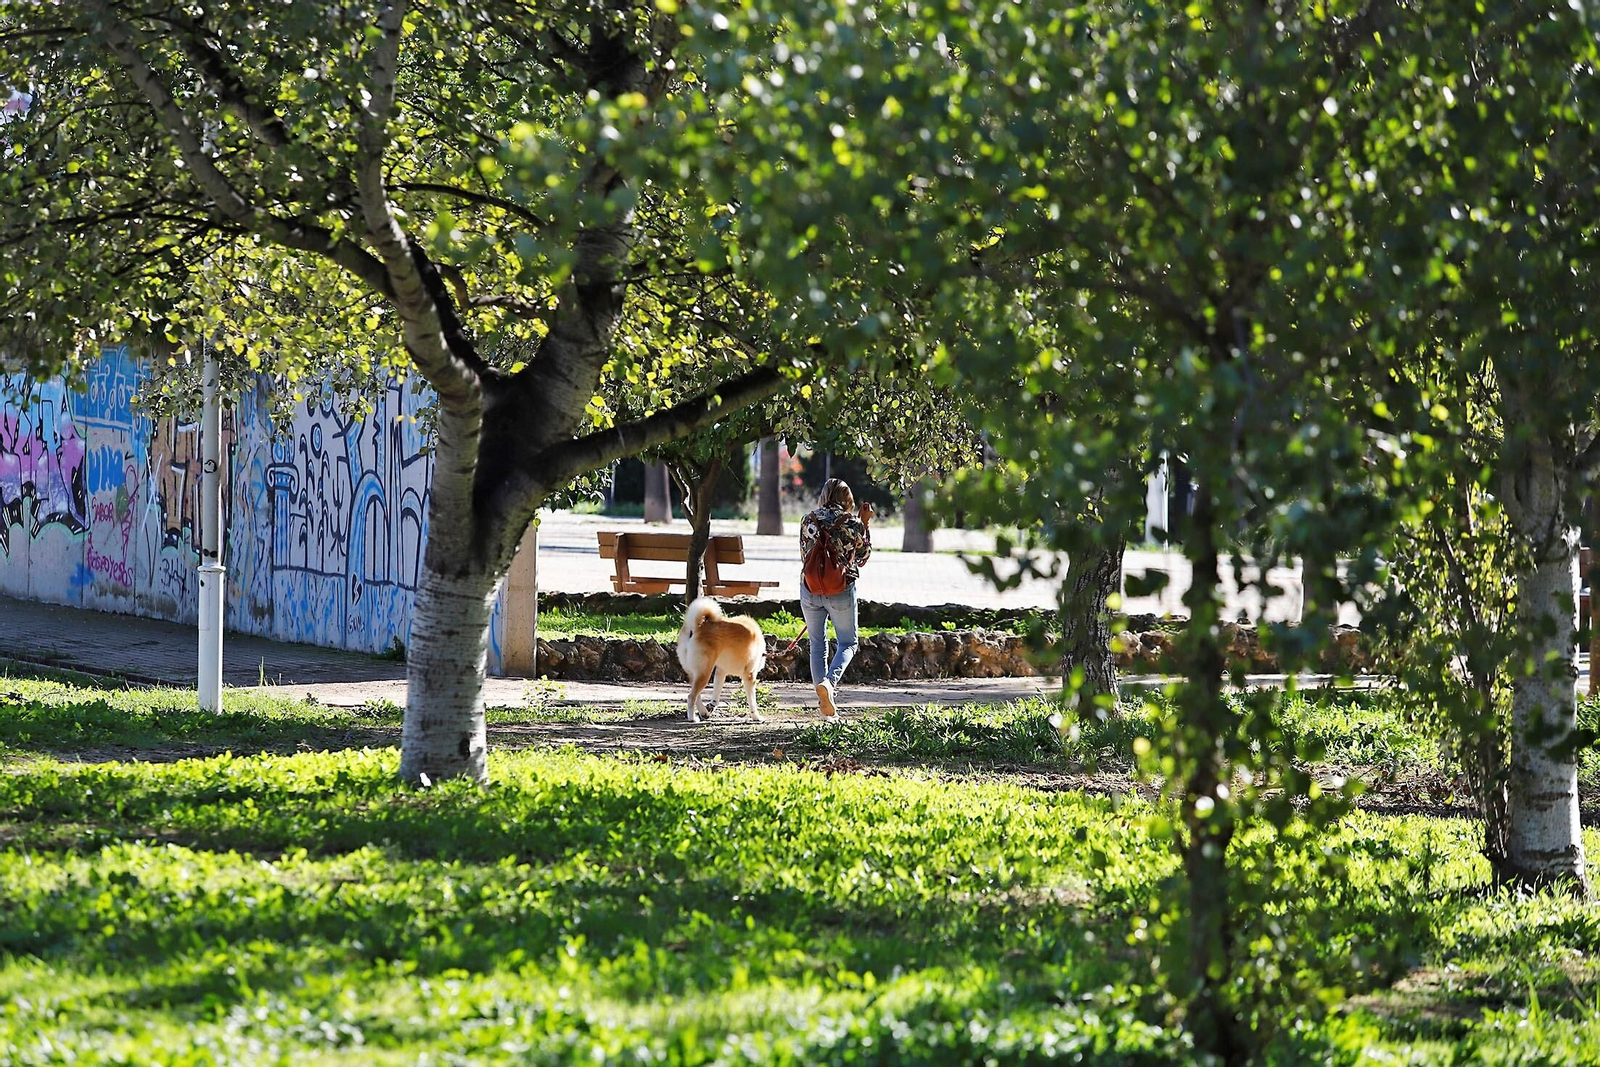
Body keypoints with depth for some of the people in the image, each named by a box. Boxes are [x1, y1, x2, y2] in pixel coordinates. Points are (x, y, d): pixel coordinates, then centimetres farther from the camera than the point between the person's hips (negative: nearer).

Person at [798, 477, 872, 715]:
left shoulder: (808, 522, -2)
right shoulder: (853, 524, -7)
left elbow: (804, 556, 8)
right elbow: (862, 557, 7)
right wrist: (865, 524, 12)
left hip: (810, 590, 2)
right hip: (842, 593, -2)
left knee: (817, 643, 16)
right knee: (848, 643, 13)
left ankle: (824, 700, 12)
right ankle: (830, 680, -15)